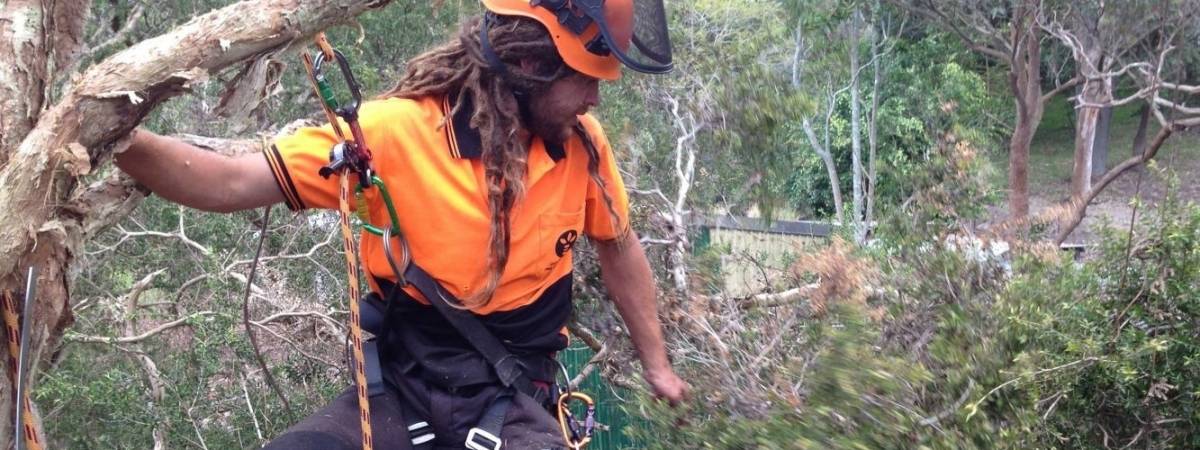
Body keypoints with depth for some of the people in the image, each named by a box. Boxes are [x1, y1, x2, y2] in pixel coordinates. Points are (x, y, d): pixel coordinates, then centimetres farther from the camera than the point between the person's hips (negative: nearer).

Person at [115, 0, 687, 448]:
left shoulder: (582, 142, -2)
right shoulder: (397, 130, -14)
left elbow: (618, 246, 17)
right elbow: (232, 184, -18)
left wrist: (656, 364, 26)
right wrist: (125, 142, -36)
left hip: (514, 401, 1)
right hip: (402, 391, -1)